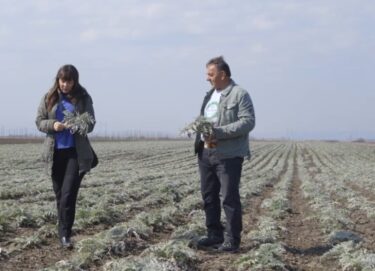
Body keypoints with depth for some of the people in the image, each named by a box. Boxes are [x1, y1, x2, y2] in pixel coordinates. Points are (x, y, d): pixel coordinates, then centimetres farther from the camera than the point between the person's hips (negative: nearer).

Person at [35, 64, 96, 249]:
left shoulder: (83, 98, 0)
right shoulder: (49, 97, 4)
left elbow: (91, 124, -2)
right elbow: (39, 121, 5)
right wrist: (53, 125, -16)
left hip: (76, 152, -2)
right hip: (55, 152, 2)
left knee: (68, 195, -13)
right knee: (60, 195, 10)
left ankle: (65, 235, -9)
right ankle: (64, 233, 24)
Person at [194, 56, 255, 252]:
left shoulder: (239, 94, -7)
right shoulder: (210, 95, 18)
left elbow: (248, 122, -16)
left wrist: (219, 132, -23)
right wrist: (202, 132, 1)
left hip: (228, 155, -8)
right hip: (206, 153, 8)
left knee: (229, 197, -4)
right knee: (209, 196, 12)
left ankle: (232, 240, 4)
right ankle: (214, 235, 23)